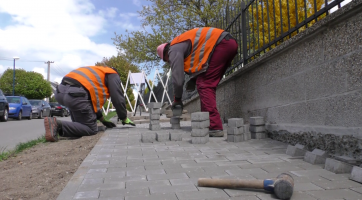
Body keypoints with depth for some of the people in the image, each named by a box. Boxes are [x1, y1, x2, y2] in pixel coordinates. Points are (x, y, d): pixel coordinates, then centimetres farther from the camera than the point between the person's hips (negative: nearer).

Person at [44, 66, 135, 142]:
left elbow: (93, 100, 40)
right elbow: (118, 99, 9)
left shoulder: (98, 72, 39)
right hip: (75, 94, -9)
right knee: (91, 129, 1)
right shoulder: (113, 75, 18)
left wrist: (103, 120, 40)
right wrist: (125, 119, 21)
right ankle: (57, 125, -15)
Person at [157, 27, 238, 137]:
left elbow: (178, 77, -4)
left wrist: (177, 99, 9)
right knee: (208, 85, 12)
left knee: (204, 85, -8)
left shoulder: (174, 50, -1)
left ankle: (214, 127, -13)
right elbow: (197, 64, 29)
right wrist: (193, 80, 15)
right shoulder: (181, 44, 27)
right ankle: (208, 123, 14)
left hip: (221, 44, -10)